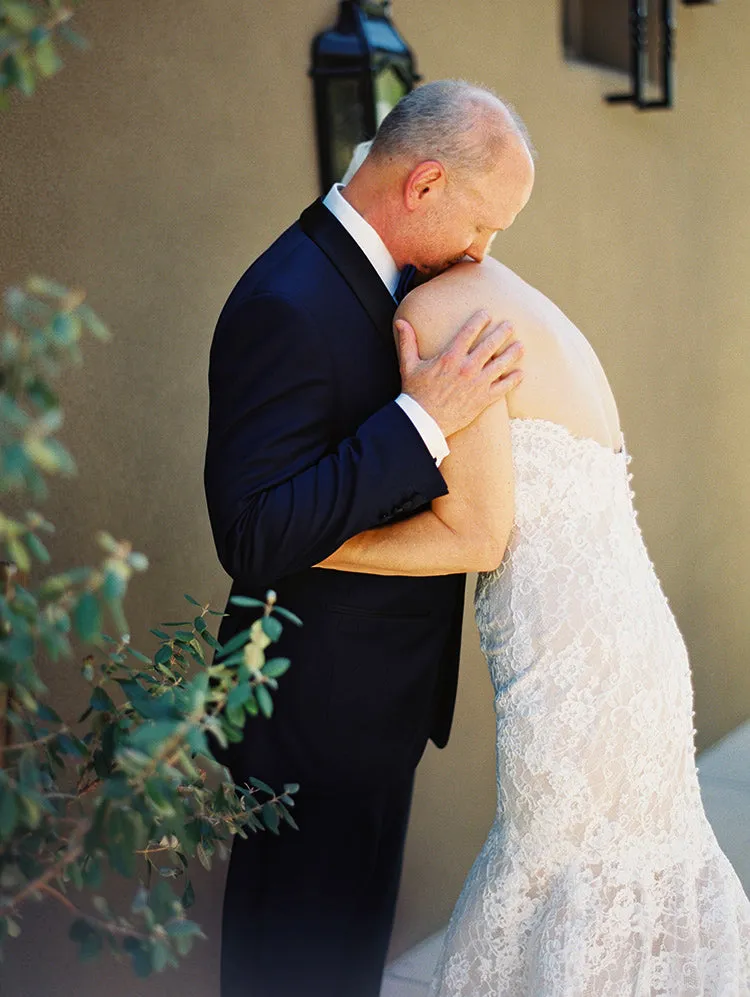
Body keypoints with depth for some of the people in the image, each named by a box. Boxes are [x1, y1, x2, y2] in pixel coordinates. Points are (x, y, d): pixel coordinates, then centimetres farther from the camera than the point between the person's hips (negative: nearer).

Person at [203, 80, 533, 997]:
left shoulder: (374, 274, 6)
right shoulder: (287, 304, -25)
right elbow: (253, 541, -30)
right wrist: (424, 420, -30)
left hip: (371, 696, 9)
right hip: (318, 714, -9)